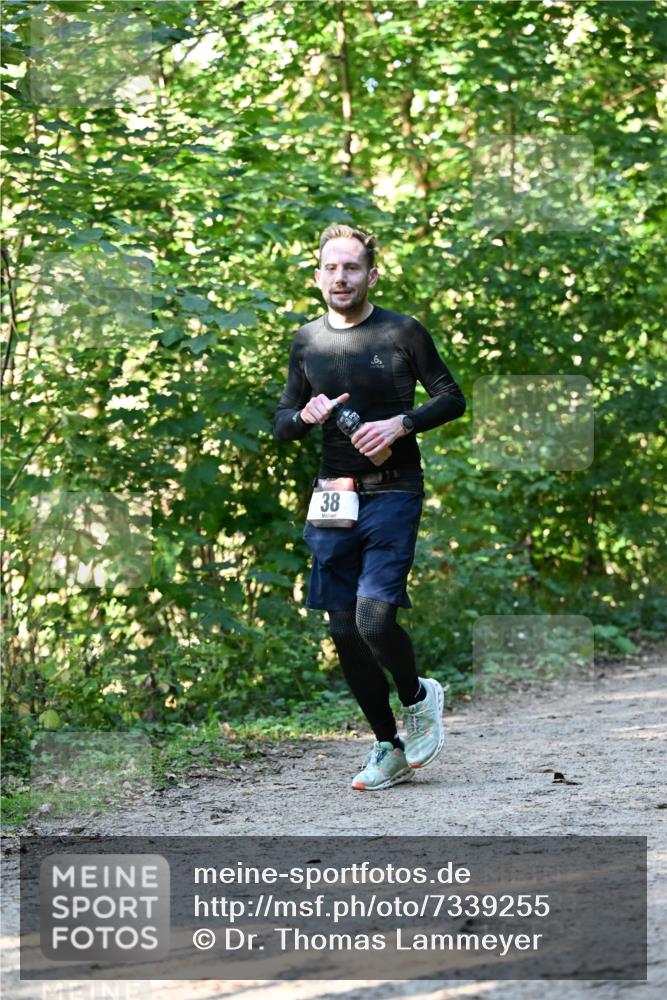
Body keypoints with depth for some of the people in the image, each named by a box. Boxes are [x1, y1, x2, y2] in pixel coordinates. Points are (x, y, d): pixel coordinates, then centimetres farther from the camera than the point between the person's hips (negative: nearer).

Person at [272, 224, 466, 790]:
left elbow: (452, 399, 3)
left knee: (374, 618, -19)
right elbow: (282, 425, 17)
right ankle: (390, 749, 19)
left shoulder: (403, 333, -1)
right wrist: (306, 416, -6)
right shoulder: (306, 341, 11)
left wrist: (400, 424, -13)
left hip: (392, 494, -5)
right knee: (345, 632, 5)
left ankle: (418, 696, 11)